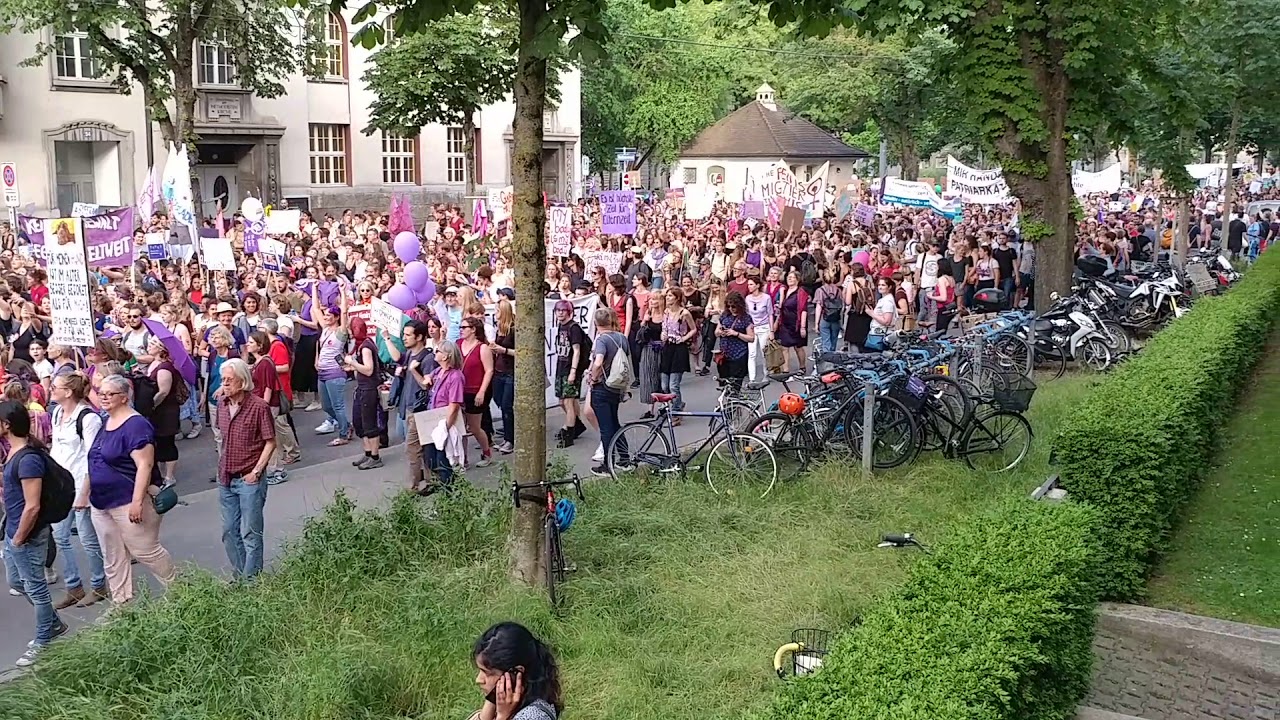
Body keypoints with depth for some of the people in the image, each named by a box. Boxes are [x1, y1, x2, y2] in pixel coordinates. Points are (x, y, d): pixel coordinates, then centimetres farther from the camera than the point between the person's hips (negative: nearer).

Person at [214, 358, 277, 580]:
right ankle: (238, 575, 28)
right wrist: (222, 465, 12)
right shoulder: (222, 404, 4)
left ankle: (251, 579, 9)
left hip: (249, 479, -7)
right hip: (226, 478, 7)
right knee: (229, 531, 14)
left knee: (249, 532, 0)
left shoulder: (258, 407, -15)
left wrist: (256, 472, -14)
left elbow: (270, 442, -11)